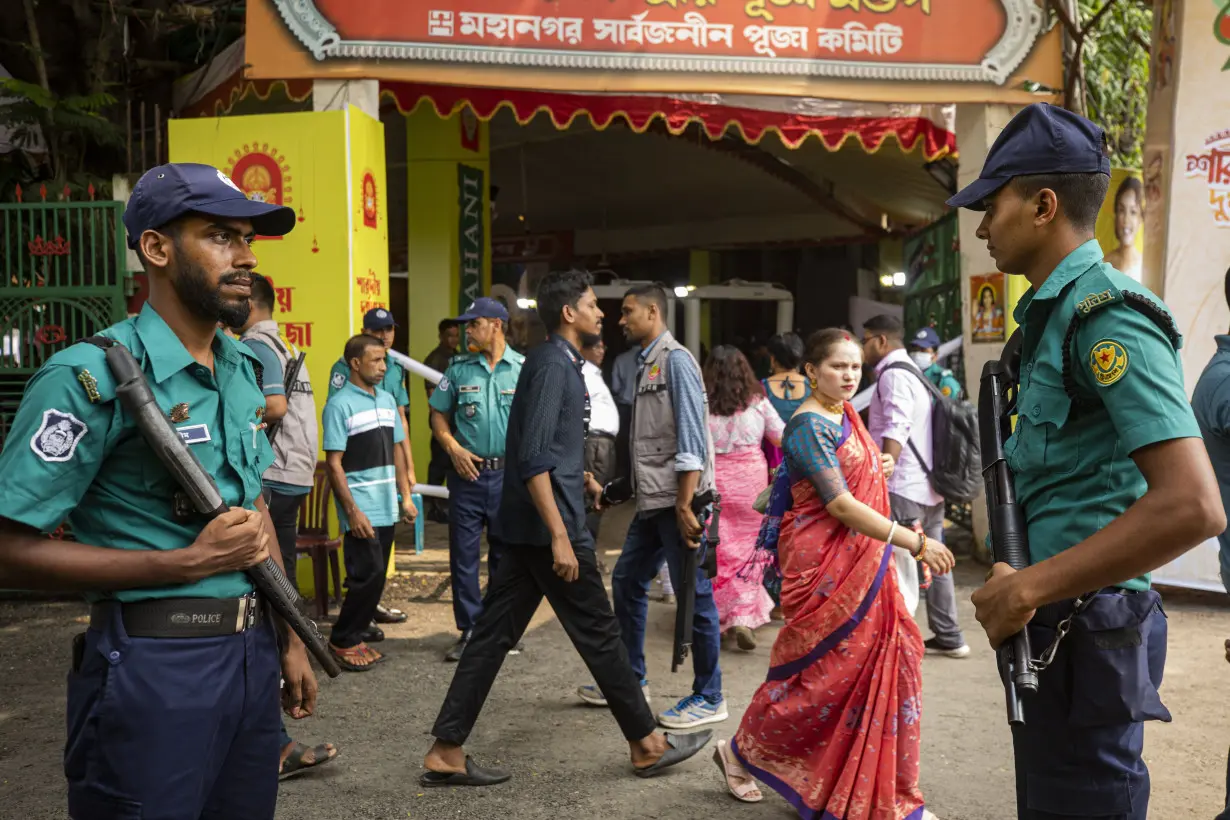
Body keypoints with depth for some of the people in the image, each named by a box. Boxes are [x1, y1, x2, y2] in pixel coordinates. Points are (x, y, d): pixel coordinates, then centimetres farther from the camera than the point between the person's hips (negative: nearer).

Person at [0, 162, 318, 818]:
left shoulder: (242, 370, 10)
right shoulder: (93, 377, -14)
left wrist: (289, 639, 15)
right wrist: (191, 562, -18)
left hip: (252, 652, 7)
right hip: (155, 666, -7)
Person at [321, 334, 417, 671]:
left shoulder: (387, 399, 11)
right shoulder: (340, 405, -10)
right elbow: (333, 463, -12)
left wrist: (405, 496, 10)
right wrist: (352, 511, -17)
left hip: (387, 507, 7)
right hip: (361, 509, -7)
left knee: (376, 577, 10)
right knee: (368, 575, -7)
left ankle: (357, 636, 22)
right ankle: (343, 641, 9)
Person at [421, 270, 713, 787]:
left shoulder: (560, 363, 15)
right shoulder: (553, 364, -15)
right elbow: (534, 460, -22)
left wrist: (578, 478, 27)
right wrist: (560, 537, -25)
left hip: (528, 527, 10)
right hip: (548, 524, -9)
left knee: (494, 634, 9)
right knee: (598, 632, 3)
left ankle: (446, 752, 15)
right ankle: (646, 744, 18)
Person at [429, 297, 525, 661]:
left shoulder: (523, 368, -2)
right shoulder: (459, 368, 4)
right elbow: (438, 414, 9)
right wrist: (453, 447, -6)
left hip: (509, 473, -1)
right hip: (467, 472, 2)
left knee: (506, 552, 10)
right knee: (463, 552, 4)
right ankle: (469, 629, 16)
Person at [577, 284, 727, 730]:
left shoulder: (675, 360, -10)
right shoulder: (646, 365, 16)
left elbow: (691, 436, -17)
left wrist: (685, 505, -21)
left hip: (678, 500, -10)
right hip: (652, 501, 10)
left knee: (694, 593, -1)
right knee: (627, 582, 15)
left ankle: (709, 698, 11)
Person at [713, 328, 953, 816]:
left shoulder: (847, 415, 11)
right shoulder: (808, 426, -16)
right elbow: (840, 505, -23)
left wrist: (880, 468, 7)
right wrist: (915, 542, -24)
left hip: (863, 561, 8)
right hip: (822, 566, -8)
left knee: (884, 659, 6)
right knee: (817, 669, 0)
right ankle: (739, 752, 22)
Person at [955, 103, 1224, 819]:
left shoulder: (1106, 315, -17)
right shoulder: (1053, 314, 13)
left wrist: (1030, 587, -22)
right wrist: (1018, 582, 8)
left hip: (1085, 632, -9)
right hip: (1046, 626, 10)